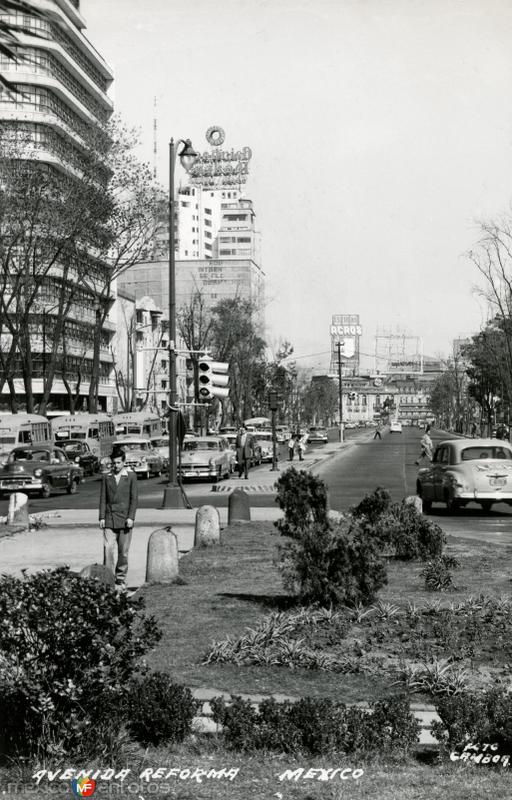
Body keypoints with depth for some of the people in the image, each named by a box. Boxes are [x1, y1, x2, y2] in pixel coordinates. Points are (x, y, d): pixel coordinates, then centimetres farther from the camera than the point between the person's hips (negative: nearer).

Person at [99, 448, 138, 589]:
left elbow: (134, 498, 0)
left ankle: (121, 580, 15)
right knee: (108, 548, -11)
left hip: (125, 519, -1)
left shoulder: (131, 476, 3)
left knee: (123, 551, 4)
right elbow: (103, 498, 8)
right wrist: (102, 517, 0)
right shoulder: (106, 477, 8)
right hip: (109, 519, 1)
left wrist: (131, 517, -8)